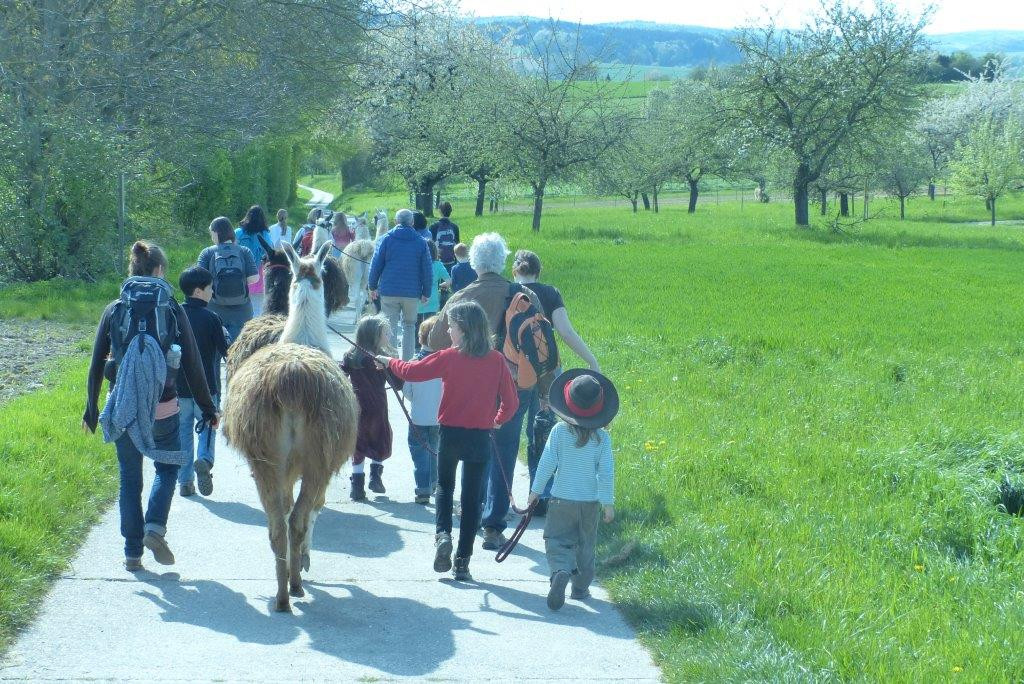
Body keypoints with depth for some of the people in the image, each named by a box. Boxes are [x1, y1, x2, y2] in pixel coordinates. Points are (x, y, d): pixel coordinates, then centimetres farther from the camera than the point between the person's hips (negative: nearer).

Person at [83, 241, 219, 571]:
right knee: (167, 467, 20)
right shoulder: (172, 310, -3)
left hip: (122, 408, 1)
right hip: (163, 408, -1)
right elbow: (192, 365, -2)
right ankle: (155, 527, -2)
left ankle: (133, 552, 13)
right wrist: (208, 409, 6)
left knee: (130, 477, 13)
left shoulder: (114, 310, 1)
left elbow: (96, 365, 3)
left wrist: (91, 410, 13)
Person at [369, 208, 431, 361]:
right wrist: (426, 293, 9)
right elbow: (426, 270, 3)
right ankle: (406, 361, 8)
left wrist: (373, 287, 9)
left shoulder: (387, 239, 0)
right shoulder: (421, 242, 2)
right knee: (409, 326, 12)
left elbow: (376, 264, 0)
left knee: (390, 326, 3)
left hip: (389, 291, -1)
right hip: (412, 293, 1)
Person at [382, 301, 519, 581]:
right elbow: (511, 401, -1)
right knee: (472, 497, 9)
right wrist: (498, 420, 17)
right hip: (481, 437, 1)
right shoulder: (496, 360, -4)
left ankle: (442, 534, -3)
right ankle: (463, 562, 9)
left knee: (444, 486, 22)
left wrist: (388, 361, 14)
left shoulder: (449, 357, -11)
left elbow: (411, 372, -4)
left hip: (451, 433, -1)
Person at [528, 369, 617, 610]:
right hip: (590, 501, 2)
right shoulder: (602, 437, -7)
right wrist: (608, 502, 2)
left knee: (556, 541, 2)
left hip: (562, 500, -2)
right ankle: (581, 587, 23)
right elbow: (606, 472, -6)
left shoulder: (559, 431, -10)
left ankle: (560, 572, -25)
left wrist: (536, 490, 3)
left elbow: (547, 463, -8)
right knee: (585, 546, 17)